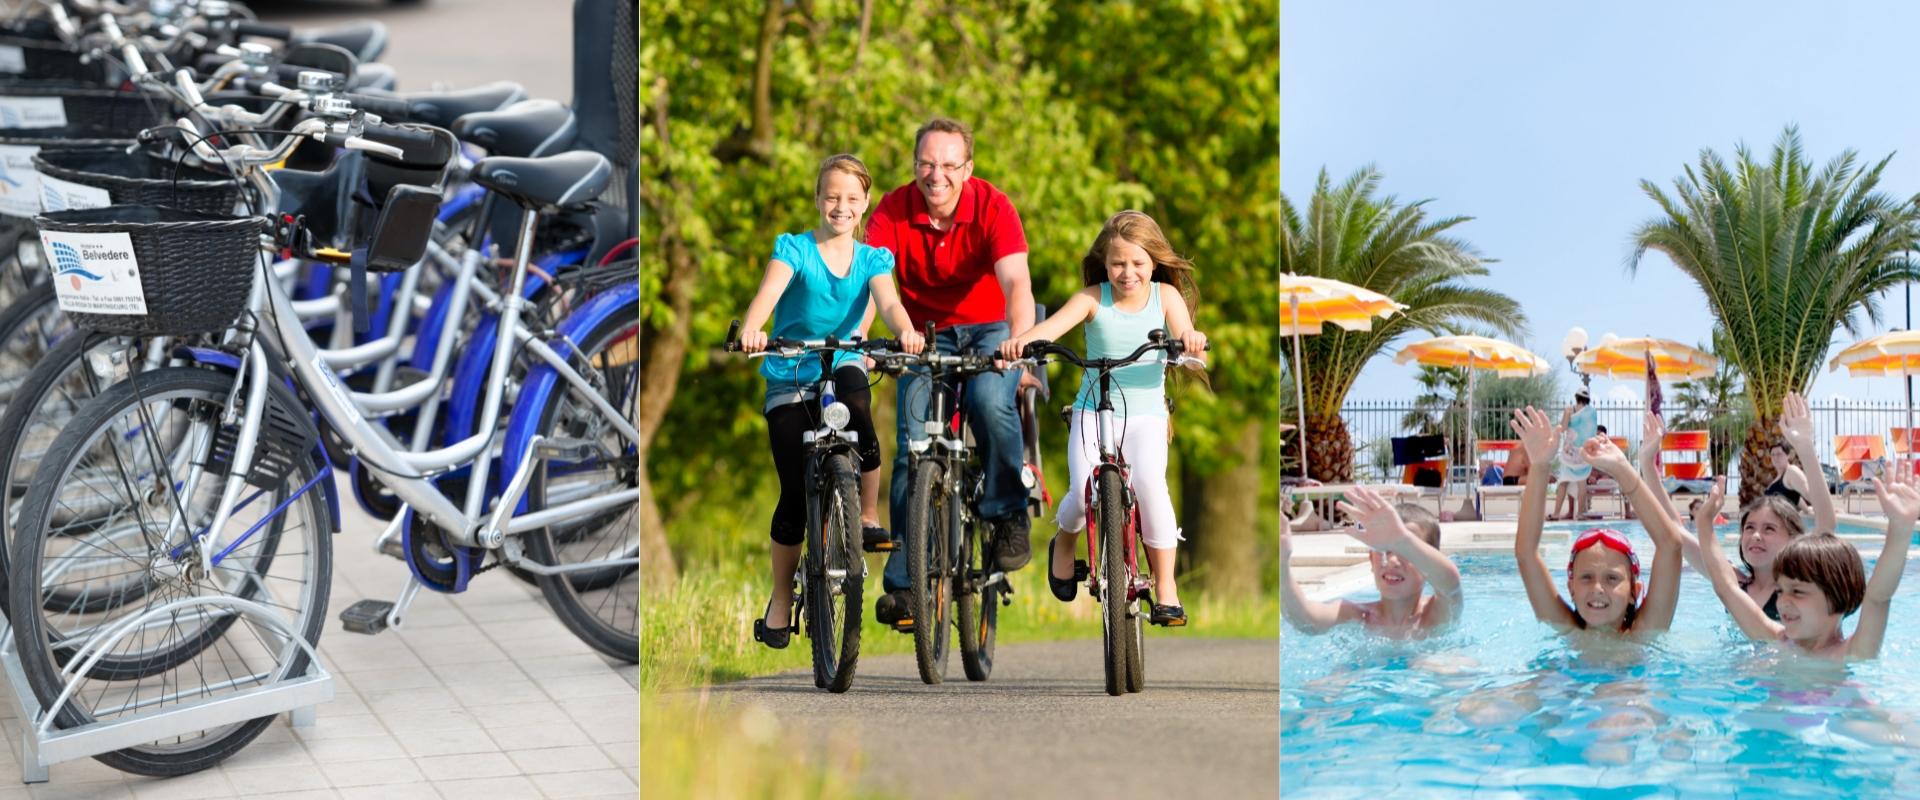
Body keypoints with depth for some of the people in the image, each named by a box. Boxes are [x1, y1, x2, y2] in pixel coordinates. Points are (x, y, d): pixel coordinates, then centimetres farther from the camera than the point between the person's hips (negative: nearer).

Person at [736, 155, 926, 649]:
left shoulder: (872, 258, 2)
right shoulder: (794, 248, -6)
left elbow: (887, 301, -16)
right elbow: (770, 291, -24)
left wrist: (906, 331, -40)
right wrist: (751, 329, -46)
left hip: (842, 367, 1)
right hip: (789, 380, -1)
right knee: (796, 493, -6)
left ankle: (869, 518, -16)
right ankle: (780, 602, 11)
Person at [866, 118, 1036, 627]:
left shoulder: (992, 207, -20)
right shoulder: (894, 210, -14)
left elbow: (1016, 282, -32)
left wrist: (1019, 340, -51)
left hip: (991, 330, -2)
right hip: (926, 335, 2)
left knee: (990, 402, -33)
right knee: (913, 445, -13)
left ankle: (1009, 516, -10)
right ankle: (904, 581, -9)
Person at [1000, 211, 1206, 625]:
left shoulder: (1166, 296, -2)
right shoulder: (1093, 298, -6)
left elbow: (1184, 339, -17)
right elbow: (1052, 325, -22)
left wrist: (1191, 339, -42)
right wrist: (1020, 341, -44)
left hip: (1146, 414, 0)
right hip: (1093, 410, 0)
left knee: (1149, 482, -27)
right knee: (1084, 495, -19)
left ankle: (1166, 590, -13)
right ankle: (1063, 543, 21)